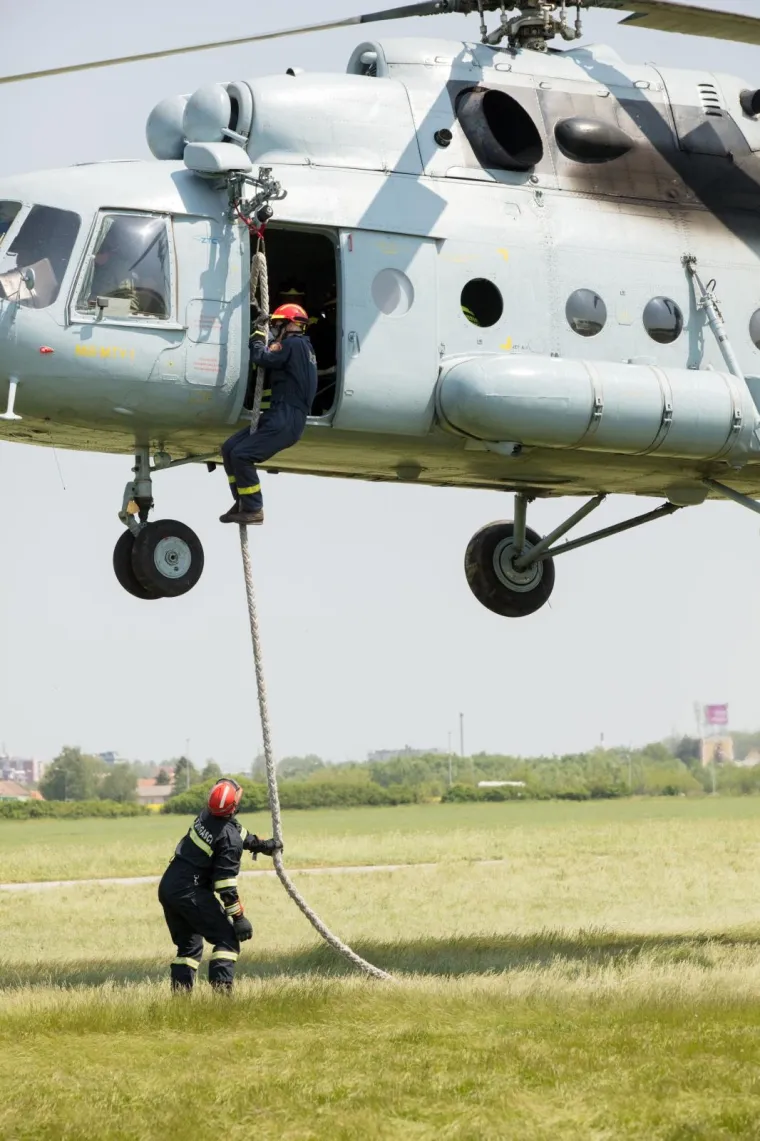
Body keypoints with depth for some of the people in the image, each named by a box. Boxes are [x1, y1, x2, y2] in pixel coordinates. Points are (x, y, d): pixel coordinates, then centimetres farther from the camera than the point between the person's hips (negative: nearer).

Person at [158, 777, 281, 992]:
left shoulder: (206, 815, 5)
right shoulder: (230, 839, -17)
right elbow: (225, 885, -18)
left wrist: (261, 845, 33)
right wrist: (238, 917, -12)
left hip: (167, 887, 8)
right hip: (190, 892, -8)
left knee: (189, 945, 19)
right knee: (228, 938, -1)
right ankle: (221, 989, -14)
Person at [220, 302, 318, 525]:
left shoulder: (293, 344, -10)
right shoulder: (303, 347, 22)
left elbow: (261, 358, -17)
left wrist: (259, 333, -1)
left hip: (285, 420, -10)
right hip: (281, 417, 10)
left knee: (241, 455, -17)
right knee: (229, 448, 7)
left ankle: (253, 509, -10)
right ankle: (243, 503, 11)